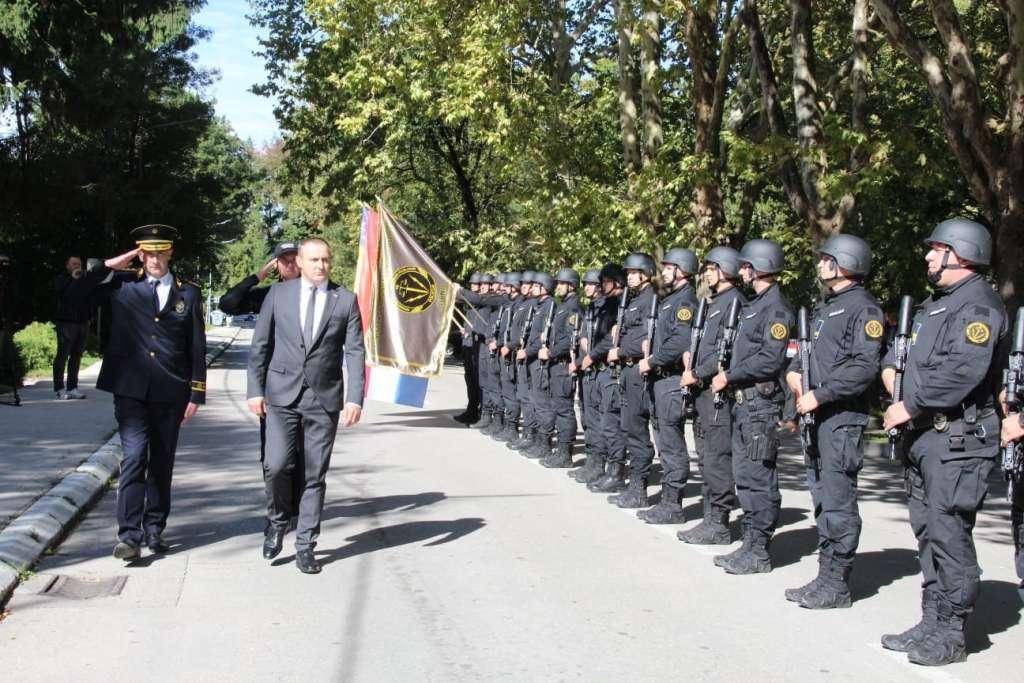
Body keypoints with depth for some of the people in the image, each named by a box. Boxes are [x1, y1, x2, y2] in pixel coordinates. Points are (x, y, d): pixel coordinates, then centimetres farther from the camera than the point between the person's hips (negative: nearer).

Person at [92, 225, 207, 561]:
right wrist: (112, 265, -1)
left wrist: (196, 394, 2)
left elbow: (197, 347, 6)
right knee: (134, 458, -11)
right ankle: (129, 535, -11)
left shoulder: (189, 293, 7)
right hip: (131, 390, -2)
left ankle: (154, 529, 20)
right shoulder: (121, 286, 6)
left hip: (170, 393, 2)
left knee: (162, 463, 9)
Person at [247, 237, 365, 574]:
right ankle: (277, 522, 18)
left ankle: (305, 545, 13)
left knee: (315, 474, 3)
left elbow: (355, 352, 1)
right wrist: (255, 389, -1)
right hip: (282, 394, 0)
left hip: (324, 398, 0)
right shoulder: (278, 293, 4)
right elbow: (260, 345, 6)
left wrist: (355, 397, -8)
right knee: (276, 465, -10)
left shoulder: (345, 299, 3)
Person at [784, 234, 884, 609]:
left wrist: (819, 395, -19)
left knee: (837, 500, -6)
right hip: (818, 415, 9)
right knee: (822, 495, 12)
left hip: (843, 417, -9)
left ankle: (836, 585, 0)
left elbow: (864, 367, -20)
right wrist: (794, 370, 6)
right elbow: (805, 347, 28)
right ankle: (827, 578, 19)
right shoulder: (824, 307, 19)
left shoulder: (864, 308, -10)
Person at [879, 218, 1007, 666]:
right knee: (927, 531, 13)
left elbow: (962, 372, -24)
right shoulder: (935, 303, 20)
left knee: (949, 534, -6)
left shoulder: (978, 306, -12)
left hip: (957, 440, -10)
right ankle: (932, 623, 22)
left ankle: (952, 635, 2)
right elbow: (898, 348, 27)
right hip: (922, 436, 10)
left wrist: (910, 406, -18)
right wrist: (892, 373, 7)